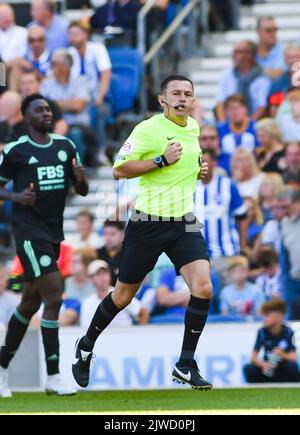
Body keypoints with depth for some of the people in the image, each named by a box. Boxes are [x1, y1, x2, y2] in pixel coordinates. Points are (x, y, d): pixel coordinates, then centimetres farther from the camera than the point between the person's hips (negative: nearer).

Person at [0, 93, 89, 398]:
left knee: (31, 302, 14)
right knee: (54, 296, -14)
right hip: (29, 231, -7)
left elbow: (82, 191, 14)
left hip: (53, 233, 7)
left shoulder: (65, 147, 11)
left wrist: (81, 179, -8)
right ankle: (53, 378, -11)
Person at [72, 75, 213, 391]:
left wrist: (198, 169, 9)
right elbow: (119, 170, -17)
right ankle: (86, 347, 34)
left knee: (203, 288, -16)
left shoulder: (194, 127, 9)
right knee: (124, 295, 8)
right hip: (149, 222, -5)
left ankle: (186, 366, -6)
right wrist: (162, 160, -23)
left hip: (184, 222, 5)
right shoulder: (148, 129, -13)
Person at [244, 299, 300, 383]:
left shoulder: (288, 332, -13)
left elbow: (293, 358, -19)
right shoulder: (262, 332, -8)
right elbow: (254, 358, -11)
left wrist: (282, 355, -41)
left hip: (284, 373, -2)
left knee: (292, 366, -33)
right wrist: (263, 364, -33)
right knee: (248, 369, -25)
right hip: (268, 371, 2)